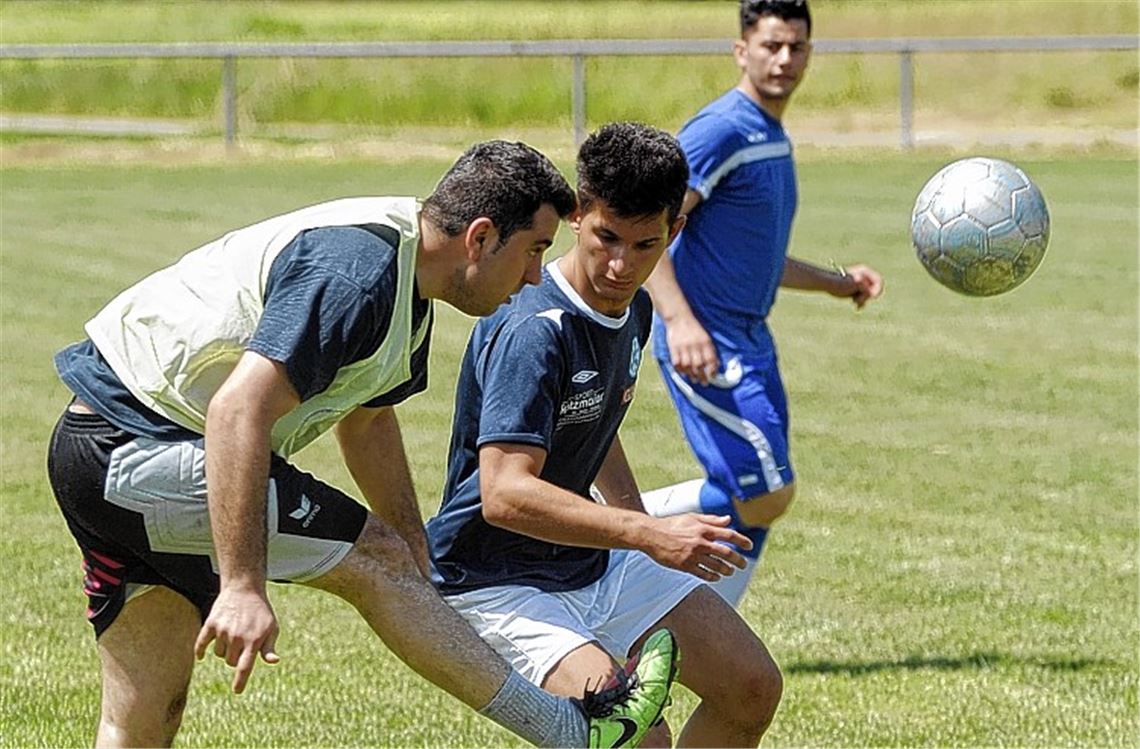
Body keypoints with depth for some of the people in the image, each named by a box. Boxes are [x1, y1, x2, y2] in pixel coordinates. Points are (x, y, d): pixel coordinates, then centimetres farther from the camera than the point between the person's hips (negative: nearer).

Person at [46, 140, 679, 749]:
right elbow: (238, 409, -32)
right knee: (373, 558, -7)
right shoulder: (357, 275, -23)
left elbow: (366, 419, 26)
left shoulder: (406, 290, 10)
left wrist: (420, 567, 26)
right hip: (132, 450, -10)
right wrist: (241, 585, -36)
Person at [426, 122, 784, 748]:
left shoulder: (634, 310, 4)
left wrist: (647, 527, 23)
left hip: (597, 566, 9)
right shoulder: (533, 330, -26)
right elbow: (504, 495, -35)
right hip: (497, 586, -9)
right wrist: (647, 535, -40)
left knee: (754, 688, 10)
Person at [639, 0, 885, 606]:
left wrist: (837, 281, 24)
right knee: (765, 494, -14)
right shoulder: (723, 130, -15)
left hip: (748, 343, 10)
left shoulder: (774, 140, 16)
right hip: (705, 345, -10)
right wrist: (680, 321, -33)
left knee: (756, 504, 8)